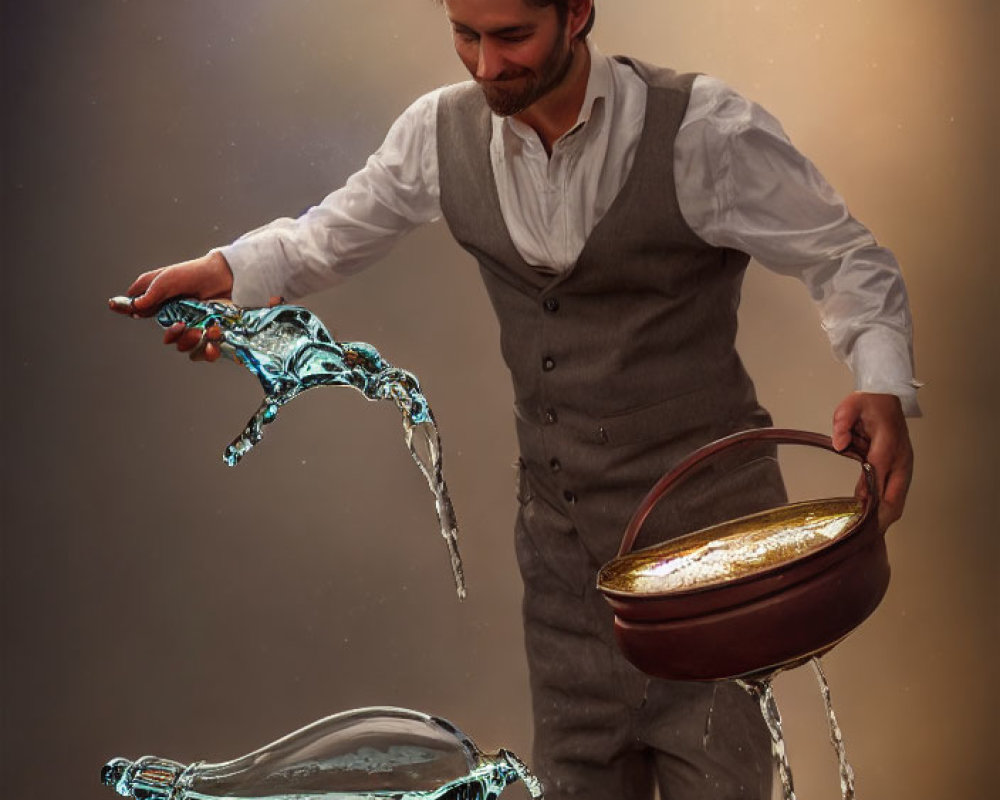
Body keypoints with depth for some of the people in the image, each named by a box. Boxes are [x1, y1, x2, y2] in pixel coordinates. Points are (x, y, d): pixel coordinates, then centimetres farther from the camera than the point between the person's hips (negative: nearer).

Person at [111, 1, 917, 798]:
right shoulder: (442, 132, -1)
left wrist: (883, 386, -27)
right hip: (559, 525, 5)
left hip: (699, 520, -4)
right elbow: (337, 229, 15)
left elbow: (849, 257, -9)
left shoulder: (702, 130, -16)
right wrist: (229, 269, -4)